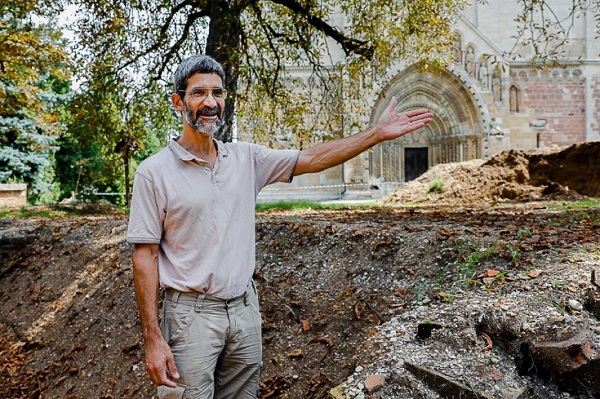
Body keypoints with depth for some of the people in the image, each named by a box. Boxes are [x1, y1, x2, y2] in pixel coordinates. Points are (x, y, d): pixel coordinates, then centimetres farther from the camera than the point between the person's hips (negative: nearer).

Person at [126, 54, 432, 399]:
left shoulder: (247, 158, 5)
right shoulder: (154, 171, -8)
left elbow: (312, 159, 5)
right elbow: (145, 256, -9)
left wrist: (378, 133, -1)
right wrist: (153, 338, -12)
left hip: (245, 307, 5)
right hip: (191, 314, -4)